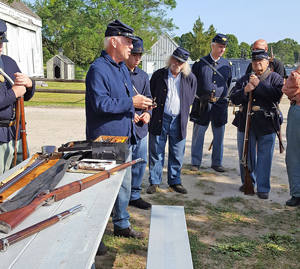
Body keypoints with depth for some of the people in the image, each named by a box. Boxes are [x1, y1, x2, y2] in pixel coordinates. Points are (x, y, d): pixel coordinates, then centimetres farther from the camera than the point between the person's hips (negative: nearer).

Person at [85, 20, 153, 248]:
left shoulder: (122, 68, 14)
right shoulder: (98, 69, -16)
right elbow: (100, 103, -25)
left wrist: (133, 111, 9)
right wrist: (131, 102, -22)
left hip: (124, 139, 9)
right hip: (104, 142, -9)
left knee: (124, 184, 17)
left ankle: (122, 224, 34)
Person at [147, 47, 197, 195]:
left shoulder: (190, 78, 5)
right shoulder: (159, 74, 3)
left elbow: (190, 99, 14)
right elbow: (150, 94, 9)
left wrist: (183, 114, 9)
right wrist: (153, 111, 4)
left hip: (178, 121, 1)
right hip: (159, 120, -1)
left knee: (177, 154, 9)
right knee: (156, 153, 5)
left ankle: (175, 181, 23)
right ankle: (154, 182, 17)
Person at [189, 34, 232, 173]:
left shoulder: (227, 64, 8)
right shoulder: (200, 63, 0)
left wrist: (222, 96, 15)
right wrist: (196, 95, 6)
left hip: (220, 105, 3)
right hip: (202, 105, -2)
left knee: (219, 135, 7)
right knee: (198, 134, 1)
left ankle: (217, 162, 19)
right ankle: (196, 162, 13)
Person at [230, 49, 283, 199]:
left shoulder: (275, 78, 3)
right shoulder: (245, 79, 12)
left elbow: (277, 95, -15)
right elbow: (234, 99, 3)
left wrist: (258, 84, -16)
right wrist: (245, 90, -15)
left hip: (266, 124, -3)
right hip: (246, 123, 3)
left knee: (264, 157, 1)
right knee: (245, 155, 11)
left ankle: (263, 188, 13)